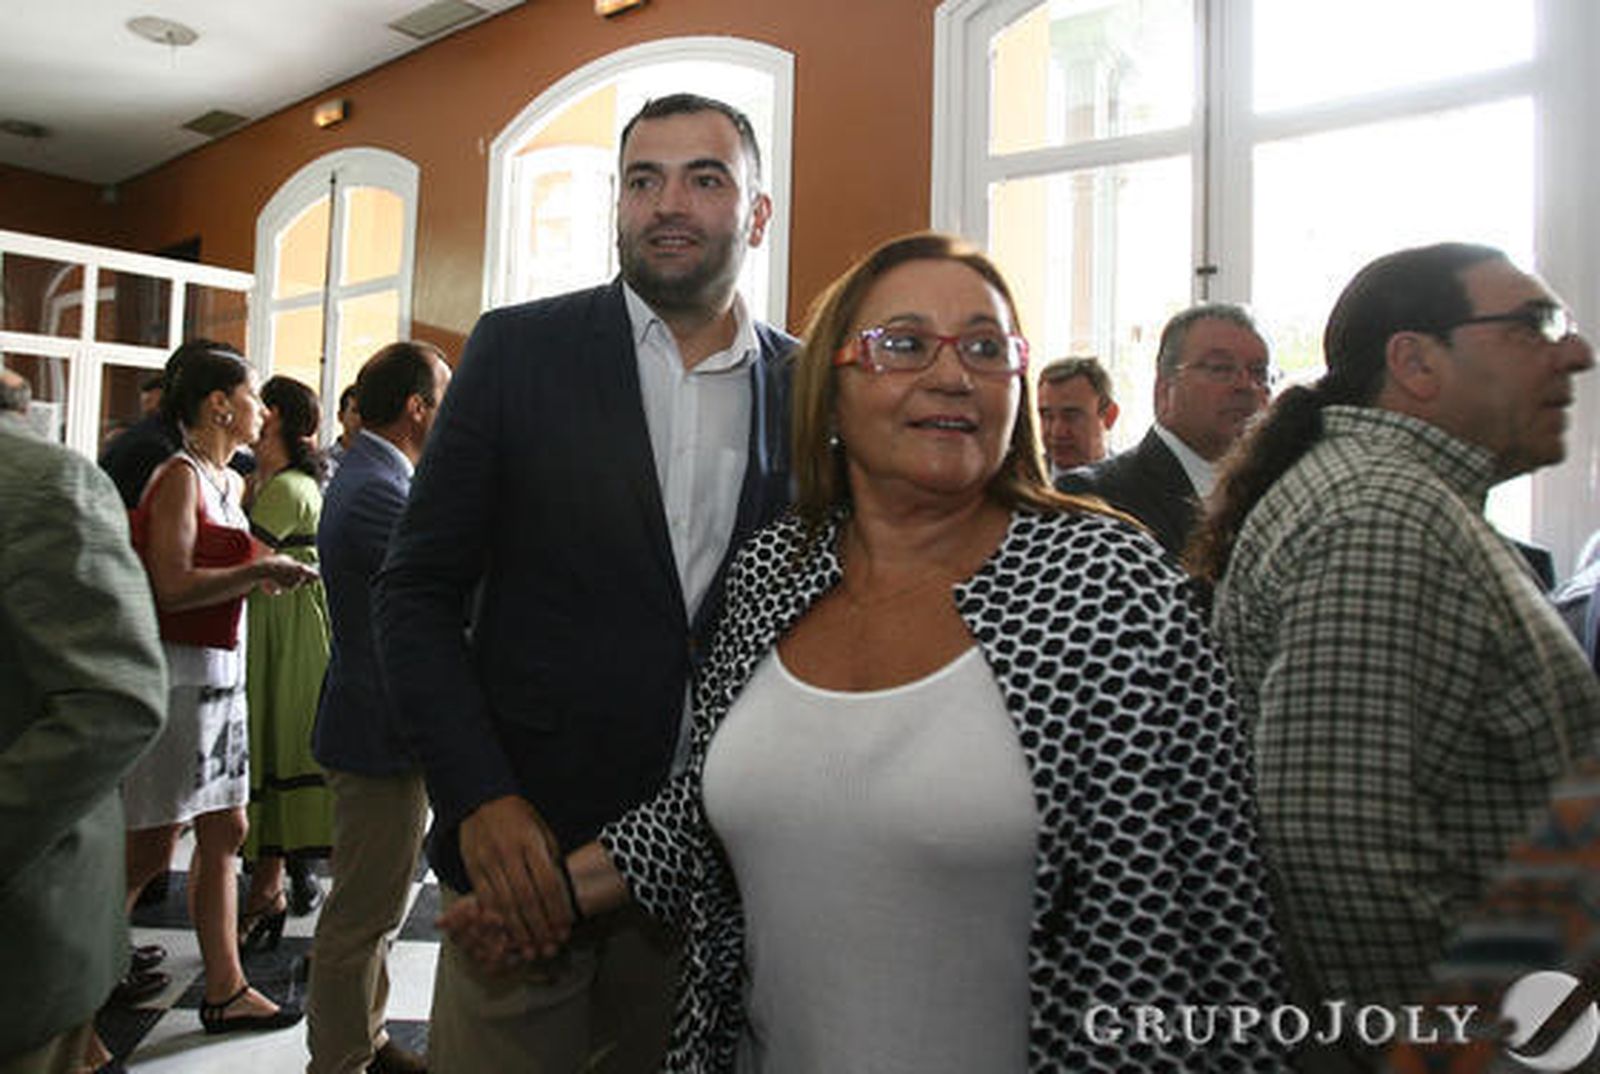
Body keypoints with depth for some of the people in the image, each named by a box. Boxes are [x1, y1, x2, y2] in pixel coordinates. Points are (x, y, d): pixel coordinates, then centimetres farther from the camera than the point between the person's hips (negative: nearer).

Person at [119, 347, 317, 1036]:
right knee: (150, 848, -2)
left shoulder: (230, 482, 15)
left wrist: (266, 576, 8)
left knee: (224, 832, 10)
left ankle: (224, 992, 18)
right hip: (174, 670, -9)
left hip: (220, 668, 9)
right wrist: (260, 570, -15)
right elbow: (172, 586, -19)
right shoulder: (180, 476, -11)